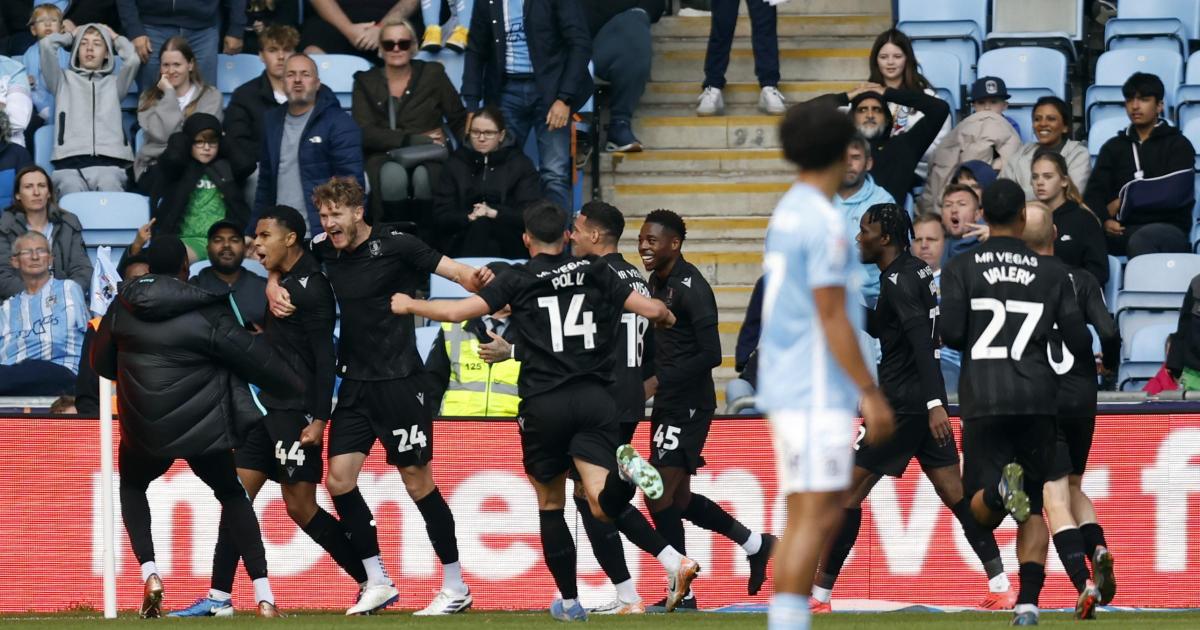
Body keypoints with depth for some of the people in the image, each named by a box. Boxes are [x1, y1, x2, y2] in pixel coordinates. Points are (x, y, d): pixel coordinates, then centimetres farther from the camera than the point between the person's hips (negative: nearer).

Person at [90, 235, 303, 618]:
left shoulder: (123, 309, -2)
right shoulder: (207, 314, -12)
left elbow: (101, 363, 10)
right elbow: (258, 360, -7)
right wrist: (299, 389, 9)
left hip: (144, 429, 2)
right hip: (203, 428, -2)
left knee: (132, 486, 31)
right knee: (232, 495, 20)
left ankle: (149, 573, 7)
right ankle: (263, 595, 7)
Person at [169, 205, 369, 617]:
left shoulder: (312, 287, -12)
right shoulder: (282, 282, 14)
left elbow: (324, 356, -17)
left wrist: (318, 417, -21)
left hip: (296, 411, -9)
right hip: (268, 405, 9)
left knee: (300, 505, -9)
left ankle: (375, 584, -3)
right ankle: (219, 598, 9)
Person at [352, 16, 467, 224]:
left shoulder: (432, 74, 11)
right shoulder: (365, 82, 9)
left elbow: (459, 122, 13)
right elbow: (365, 134, -3)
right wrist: (413, 140, -13)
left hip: (430, 157, 0)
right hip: (385, 158, 0)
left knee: (424, 176, -35)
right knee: (393, 176, -36)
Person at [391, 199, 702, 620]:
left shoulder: (517, 280, 3)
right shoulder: (595, 273, 10)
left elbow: (457, 311, -2)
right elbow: (652, 310, 9)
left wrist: (409, 305, 16)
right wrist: (666, 317, 34)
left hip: (544, 404, -1)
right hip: (595, 399, 1)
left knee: (549, 503, 18)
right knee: (602, 504, -8)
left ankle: (569, 602, 20)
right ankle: (674, 561, -39)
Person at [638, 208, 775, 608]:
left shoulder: (690, 287, -16)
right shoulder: (658, 281, 11)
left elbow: (711, 354, -22)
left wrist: (660, 380, -22)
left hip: (688, 406, -9)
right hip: (668, 405, 9)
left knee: (659, 494, -10)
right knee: (678, 499, 14)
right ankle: (754, 544, 30)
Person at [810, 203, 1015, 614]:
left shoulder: (899, 281, -15)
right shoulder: (916, 271, 14)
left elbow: (922, 342, -25)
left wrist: (934, 402, -33)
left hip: (902, 405, -10)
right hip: (923, 401, 10)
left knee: (848, 494, -3)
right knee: (955, 493, 6)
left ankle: (817, 596, 1)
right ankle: (1001, 588, 1)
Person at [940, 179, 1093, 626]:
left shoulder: (960, 269, 2)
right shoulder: (1051, 274, 5)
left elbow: (951, 334, -8)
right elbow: (1080, 345, 2)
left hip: (983, 402, -1)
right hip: (1038, 399, 1)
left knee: (983, 513, 5)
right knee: (1033, 509, 12)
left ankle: (1002, 488, -31)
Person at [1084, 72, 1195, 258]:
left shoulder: (1177, 145, 8)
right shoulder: (1113, 147, 21)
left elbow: (1174, 194, -7)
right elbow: (1094, 192, 8)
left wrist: (1125, 202, -3)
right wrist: (1105, 220, -14)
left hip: (1168, 227, -3)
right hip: (1123, 231, 3)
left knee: (1140, 240, -41)